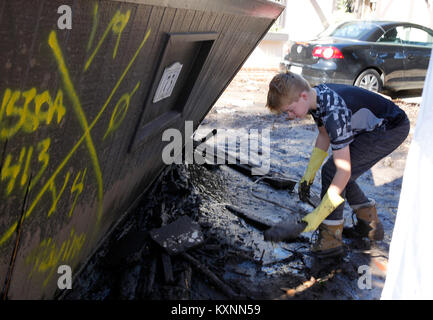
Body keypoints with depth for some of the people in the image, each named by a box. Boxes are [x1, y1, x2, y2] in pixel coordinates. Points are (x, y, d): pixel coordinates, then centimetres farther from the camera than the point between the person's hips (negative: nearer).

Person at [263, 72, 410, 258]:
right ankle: (370, 224, 23)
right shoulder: (316, 96, -6)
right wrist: (308, 175, 9)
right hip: (372, 127, 10)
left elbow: (344, 171, -35)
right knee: (338, 172, 9)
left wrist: (316, 216, -33)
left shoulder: (334, 112, -35)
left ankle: (330, 240, -7)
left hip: (392, 129, -10)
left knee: (333, 171, -16)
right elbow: (325, 135, 11)